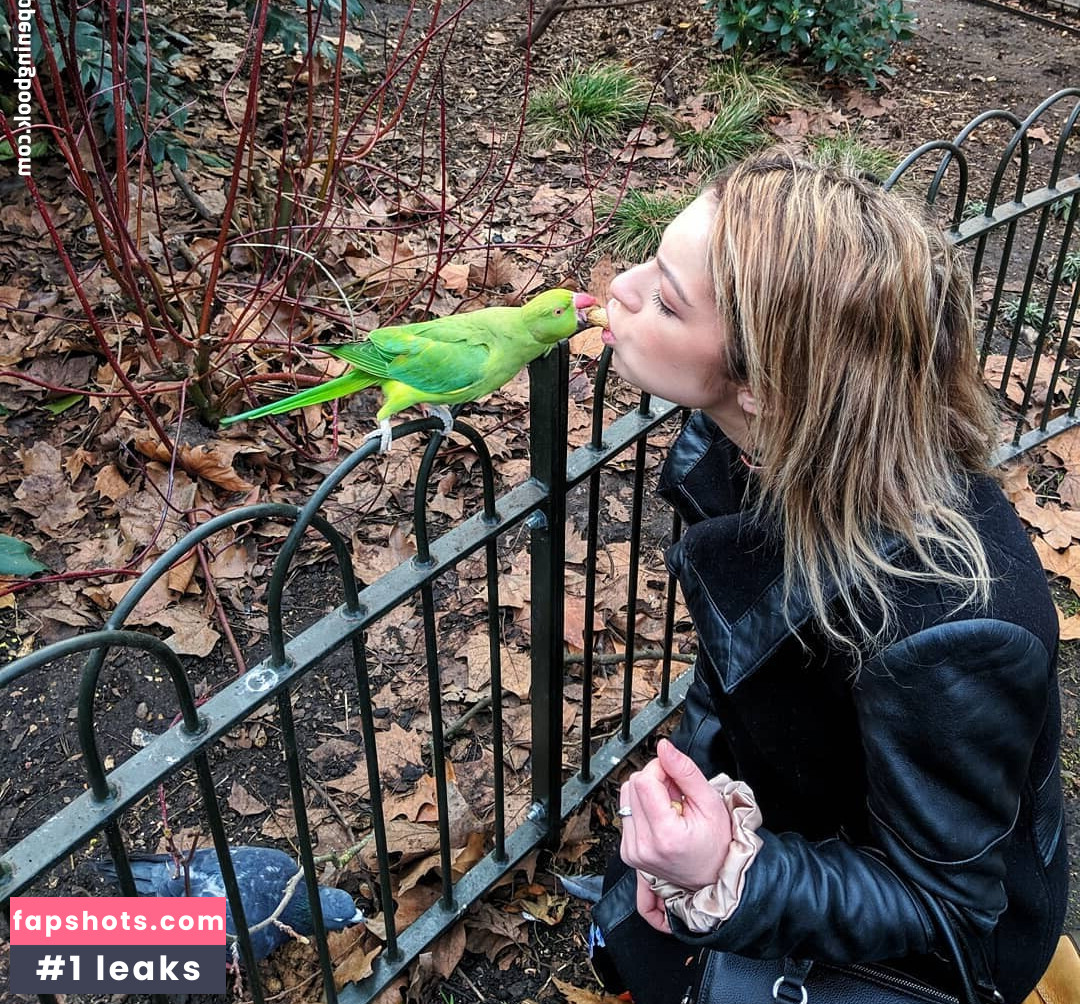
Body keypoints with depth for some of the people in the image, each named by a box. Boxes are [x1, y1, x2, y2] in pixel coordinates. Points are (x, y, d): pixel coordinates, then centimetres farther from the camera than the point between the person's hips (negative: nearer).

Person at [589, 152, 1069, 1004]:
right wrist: (693, 806, -10)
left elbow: (940, 904, -25)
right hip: (783, 808, 6)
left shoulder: (946, 625, -41)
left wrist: (730, 880, -39)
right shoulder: (744, 451, -21)